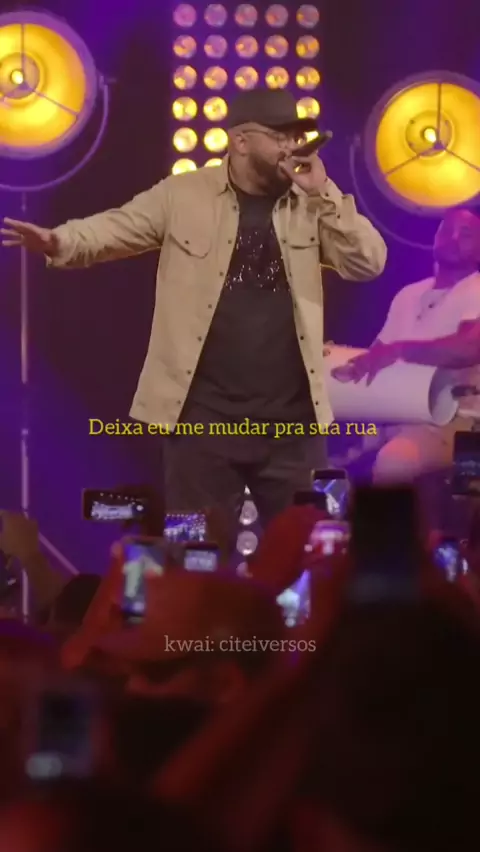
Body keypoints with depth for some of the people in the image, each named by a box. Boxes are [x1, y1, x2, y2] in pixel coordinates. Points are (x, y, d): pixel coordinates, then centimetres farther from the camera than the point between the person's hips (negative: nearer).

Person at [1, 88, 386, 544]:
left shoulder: (313, 205, 7)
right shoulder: (184, 194, 0)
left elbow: (369, 264, -1)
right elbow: (115, 228, -3)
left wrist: (325, 194, -9)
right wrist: (59, 241, -23)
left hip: (293, 420, 2)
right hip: (203, 415, -2)